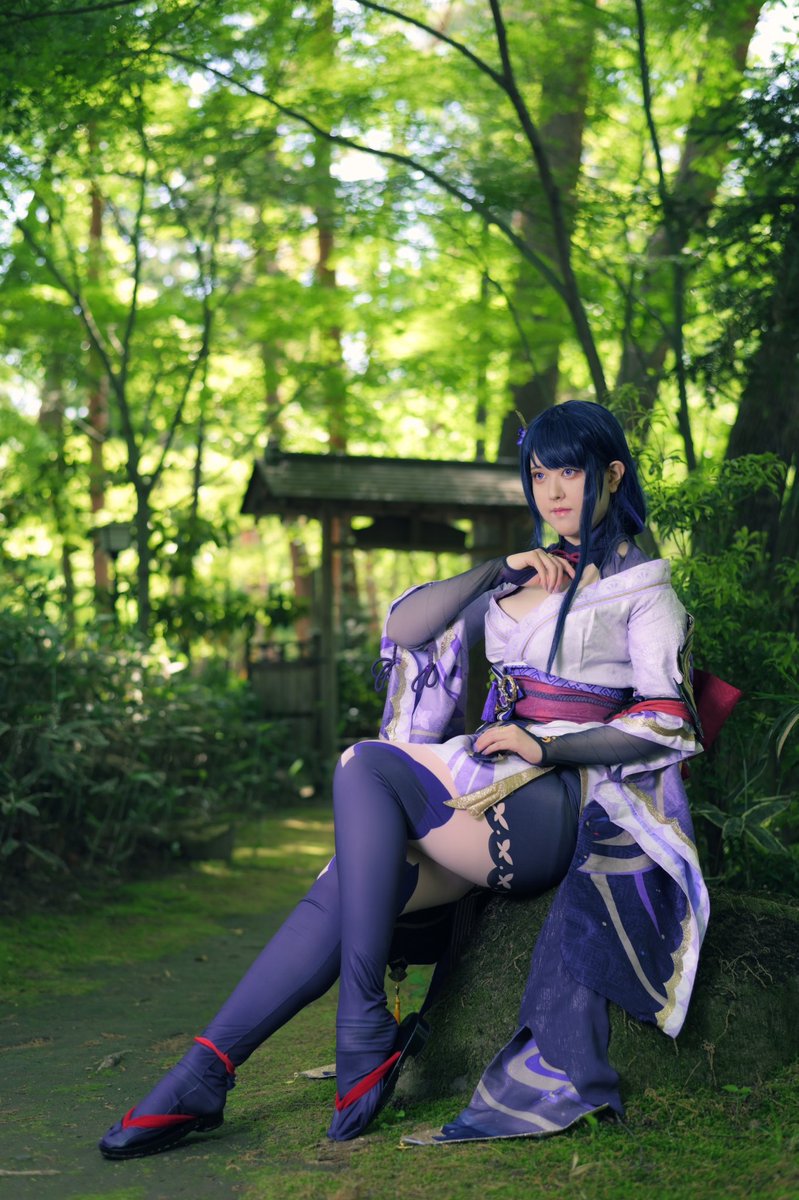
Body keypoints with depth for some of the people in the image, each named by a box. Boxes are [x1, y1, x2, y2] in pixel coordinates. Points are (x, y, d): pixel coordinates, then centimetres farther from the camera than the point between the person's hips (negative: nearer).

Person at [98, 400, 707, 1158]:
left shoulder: (643, 587, 7)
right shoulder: (527, 577, 24)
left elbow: (669, 723, -6)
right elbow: (407, 626, 12)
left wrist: (551, 747, -15)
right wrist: (499, 572, 1)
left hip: (566, 804, -6)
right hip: (487, 785, 6)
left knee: (366, 767, -29)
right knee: (341, 889, -20)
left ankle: (364, 1029, -27)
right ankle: (204, 1074, -22)